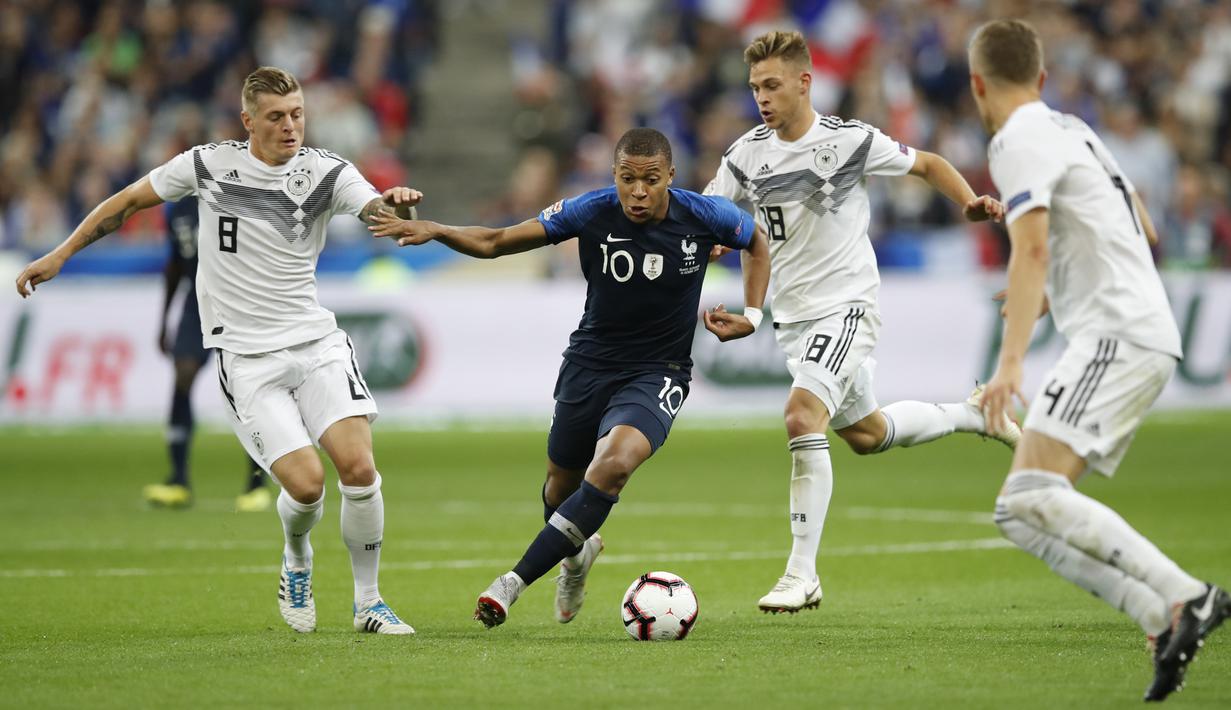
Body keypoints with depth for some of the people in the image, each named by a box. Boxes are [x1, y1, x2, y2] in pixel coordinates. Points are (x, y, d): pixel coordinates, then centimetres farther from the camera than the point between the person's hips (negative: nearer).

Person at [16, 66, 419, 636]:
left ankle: (368, 604, 4)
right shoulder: (209, 164, -1)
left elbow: (379, 212, -19)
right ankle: (296, 562, 21)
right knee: (306, 484, -15)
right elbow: (129, 200, 12)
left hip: (316, 343, 1)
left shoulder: (326, 172, -2)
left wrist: (398, 204, -43)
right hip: (245, 355, -1)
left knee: (358, 467, -15)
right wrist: (60, 254, 14)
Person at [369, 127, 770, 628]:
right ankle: (577, 553, 54)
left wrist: (751, 315, -4)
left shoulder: (703, 216, -14)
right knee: (563, 484, 15)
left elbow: (756, 243, 9)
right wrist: (434, 230, -22)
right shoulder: (591, 212, -14)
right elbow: (496, 242, -7)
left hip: (657, 374, -2)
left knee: (613, 463, -29)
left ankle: (516, 581, -25)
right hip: (589, 363, 2)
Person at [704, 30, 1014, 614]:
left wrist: (970, 202, -15)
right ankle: (970, 414, 49)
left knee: (802, 416, -27)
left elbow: (927, 165, 3)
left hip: (845, 307, -7)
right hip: (792, 318, 7)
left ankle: (802, 575, -24)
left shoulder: (850, 141, -11)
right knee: (865, 434, 20)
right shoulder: (748, 154, 1)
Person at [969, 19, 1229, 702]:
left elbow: (1031, 248, -20)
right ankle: (1164, 621, -11)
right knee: (1019, 511, 3)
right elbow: (1140, 230, 35)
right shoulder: (1073, 130, 23)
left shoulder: (1019, 141, -6)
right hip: (1141, 340, 9)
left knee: (1033, 494, -23)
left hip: (1115, 336, -9)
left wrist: (1010, 362, -27)